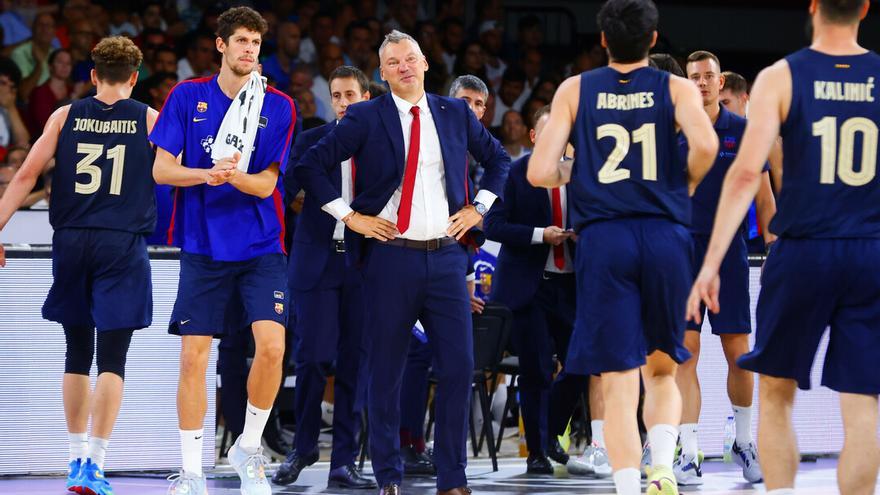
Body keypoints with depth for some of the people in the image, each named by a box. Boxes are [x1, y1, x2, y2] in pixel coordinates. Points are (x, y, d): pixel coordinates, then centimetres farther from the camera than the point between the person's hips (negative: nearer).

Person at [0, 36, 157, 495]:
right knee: (112, 360, -3)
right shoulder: (149, 120, 1)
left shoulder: (65, 116, 5)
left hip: (71, 242, 2)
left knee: (77, 355, 15)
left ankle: (77, 458, 20)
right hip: (122, 247, -2)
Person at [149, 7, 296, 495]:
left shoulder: (278, 106, 2)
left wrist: (235, 176, -24)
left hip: (260, 247, 0)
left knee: (271, 345, -15)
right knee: (193, 355, -2)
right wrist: (207, 174, -19)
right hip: (202, 247, 0)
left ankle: (248, 450, 7)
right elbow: (161, 169, 0)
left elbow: (266, 184, -3)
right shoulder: (187, 97, 3)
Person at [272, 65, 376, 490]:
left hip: (365, 264, 1)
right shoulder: (313, 140, 5)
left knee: (355, 363, 2)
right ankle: (303, 447, 14)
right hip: (318, 260, -1)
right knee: (313, 356, -6)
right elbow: (283, 186, -4)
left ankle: (344, 462, 6)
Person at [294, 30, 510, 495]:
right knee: (386, 372, 2)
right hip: (391, 255, -2)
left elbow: (498, 159, 24)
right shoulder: (365, 118, 0)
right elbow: (310, 165, 0)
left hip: (446, 254, 2)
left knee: (458, 367, -3)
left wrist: (479, 208, 11)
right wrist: (350, 216, -4)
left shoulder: (455, 114, 10)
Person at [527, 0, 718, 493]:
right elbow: (706, 145, -14)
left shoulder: (575, 90, 8)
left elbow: (540, 172, 0)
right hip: (666, 236, 1)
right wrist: (688, 184, 6)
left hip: (603, 237, -1)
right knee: (662, 369, 17)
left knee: (618, 382, 0)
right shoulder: (676, 88, 6)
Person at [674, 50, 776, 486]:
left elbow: (764, 197, 7)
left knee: (738, 353, 3)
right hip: (682, 249, 0)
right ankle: (689, 454, -6)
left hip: (729, 249, 0)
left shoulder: (744, 131, 4)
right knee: (685, 353, -7)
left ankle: (744, 442, 22)